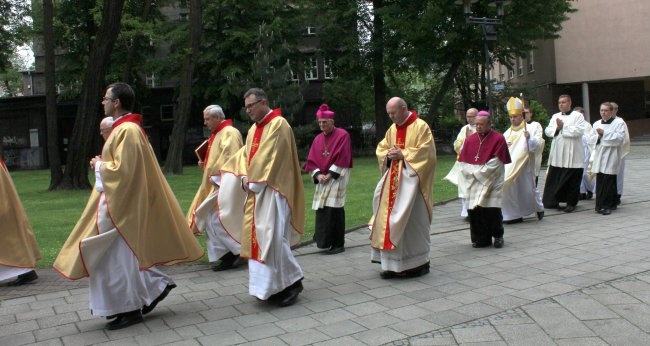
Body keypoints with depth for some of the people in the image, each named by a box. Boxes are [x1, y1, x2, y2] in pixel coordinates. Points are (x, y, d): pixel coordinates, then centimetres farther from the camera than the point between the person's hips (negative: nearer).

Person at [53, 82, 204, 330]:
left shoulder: (127, 131, -19)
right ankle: (155, 287, 21)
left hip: (121, 203, -10)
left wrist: (99, 165, -8)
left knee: (119, 255, 0)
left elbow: (122, 170, -24)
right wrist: (102, 163, 5)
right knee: (119, 254, 16)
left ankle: (129, 309, 12)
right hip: (118, 200, 10)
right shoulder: (123, 128, 13)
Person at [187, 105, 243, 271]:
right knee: (212, 219, 9)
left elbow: (230, 158, -23)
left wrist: (216, 175, -21)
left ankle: (235, 252, -1)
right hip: (215, 184, 10)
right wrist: (205, 163, 9)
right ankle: (227, 255, 14)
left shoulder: (230, 133, -13)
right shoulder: (217, 134, 17)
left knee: (217, 220, -11)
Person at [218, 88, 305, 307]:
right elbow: (244, 156, 14)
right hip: (254, 191, 9)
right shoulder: (254, 129, 17)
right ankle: (270, 286, 17)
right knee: (256, 237, 8)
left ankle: (292, 282, 3)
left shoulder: (279, 125, -10)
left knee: (272, 237, -12)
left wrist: (254, 182, -14)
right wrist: (244, 179, -4)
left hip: (271, 190, -9)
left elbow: (271, 157, -17)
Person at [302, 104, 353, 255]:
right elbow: (311, 160, 7)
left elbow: (342, 158, -13)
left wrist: (330, 174, -16)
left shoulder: (342, 135, -6)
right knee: (322, 210, 3)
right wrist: (318, 175, -10)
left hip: (337, 177, -6)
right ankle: (325, 241, 12)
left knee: (334, 210, -10)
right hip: (322, 179, 6)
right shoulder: (318, 139, 12)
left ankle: (338, 244, -3)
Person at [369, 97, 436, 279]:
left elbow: (426, 151, -15)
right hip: (393, 182, 7)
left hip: (411, 181, -7)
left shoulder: (421, 126, -7)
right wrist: (389, 155, -4)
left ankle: (419, 263, 11)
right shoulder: (392, 129, 14)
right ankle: (393, 264, 10)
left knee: (413, 221, -2)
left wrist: (403, 154, -17)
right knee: (390, 220, 4)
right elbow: (381, 148, 18)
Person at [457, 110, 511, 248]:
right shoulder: (470, 140, 11)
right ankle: (481, 238, 10)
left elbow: (494, 164, -9)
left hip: (492, 182, -4)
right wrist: (473, 174, -8)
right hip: (473, 184, 4)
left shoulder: (498, 139, -2)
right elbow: (463, 163, 8)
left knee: (492, 210, -8)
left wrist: (477, 172, -9)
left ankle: (498, 236, 14)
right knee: (474, 211, -2)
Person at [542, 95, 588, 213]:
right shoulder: (555, 116, 17)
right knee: (554, 179, 3)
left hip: (572, 155, -5)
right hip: (557, 155, 5)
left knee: (572, 181, 1)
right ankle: (552, 202, 10)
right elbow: (547, 131, 8)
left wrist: (563, 126, -13)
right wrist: (557, 128, -10)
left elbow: (579, 131, -14)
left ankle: (571, 203, 11)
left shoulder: (577, 116, 0)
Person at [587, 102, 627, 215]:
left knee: (609, 181, -8)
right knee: (600, 181, 2)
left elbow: (619, 138, -13)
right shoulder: (597, 124, 20)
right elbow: (591, 139, 13)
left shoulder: (619, 122, 2)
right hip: (599, 156, 5)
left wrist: (604, 133, -12)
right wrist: (598, 136, -8)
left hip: (611, 157, -5)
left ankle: (606, 205, -4)